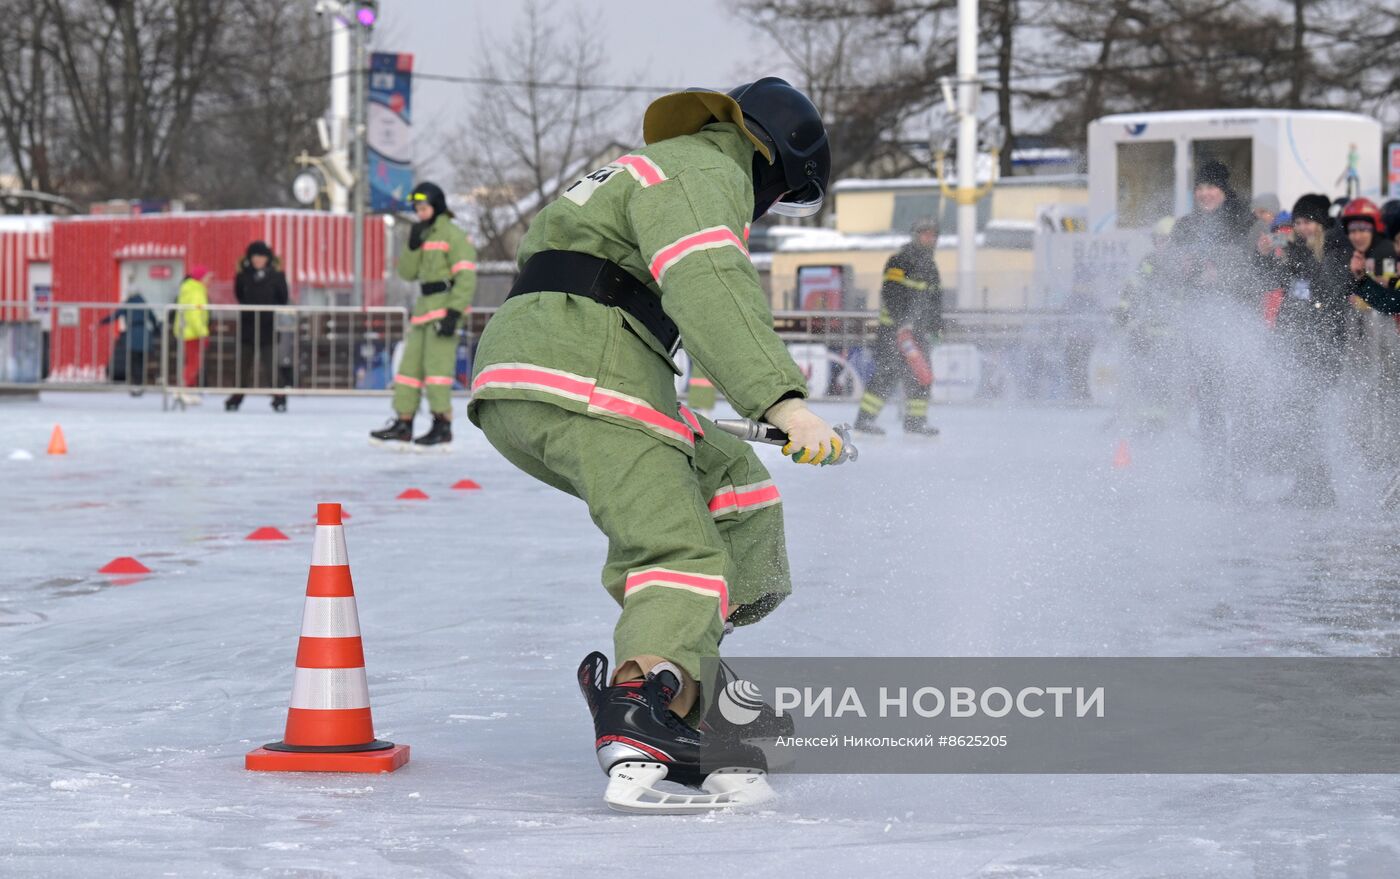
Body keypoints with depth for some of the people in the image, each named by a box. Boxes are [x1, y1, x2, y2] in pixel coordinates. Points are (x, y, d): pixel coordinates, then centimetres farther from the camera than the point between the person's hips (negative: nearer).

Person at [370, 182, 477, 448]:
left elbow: (466, 276, -15)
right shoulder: (423, 236, 19)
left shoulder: (452, 235, -8)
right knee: (410, 363, 8)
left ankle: (443, 425, -12)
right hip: (424, 307, 9)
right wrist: (413, 246, -4)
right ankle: (403, 424, 13)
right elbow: (407, 272, 13)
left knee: (436, 363, -14)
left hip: (444, 306, -9)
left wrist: (454, 312, -21)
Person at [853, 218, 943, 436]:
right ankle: (864, 419, -12)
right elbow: (890, 294, -17)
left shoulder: (931, 268, 19)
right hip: (893, 328, -8)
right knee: (888, 372, -14)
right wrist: (902, 321, -24)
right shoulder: (899, 262, -8)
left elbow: (935, 301, 24)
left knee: (919, 374, 5)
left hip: (917, 330, 8)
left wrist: (934, 330, 17)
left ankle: (916, 421, 13)